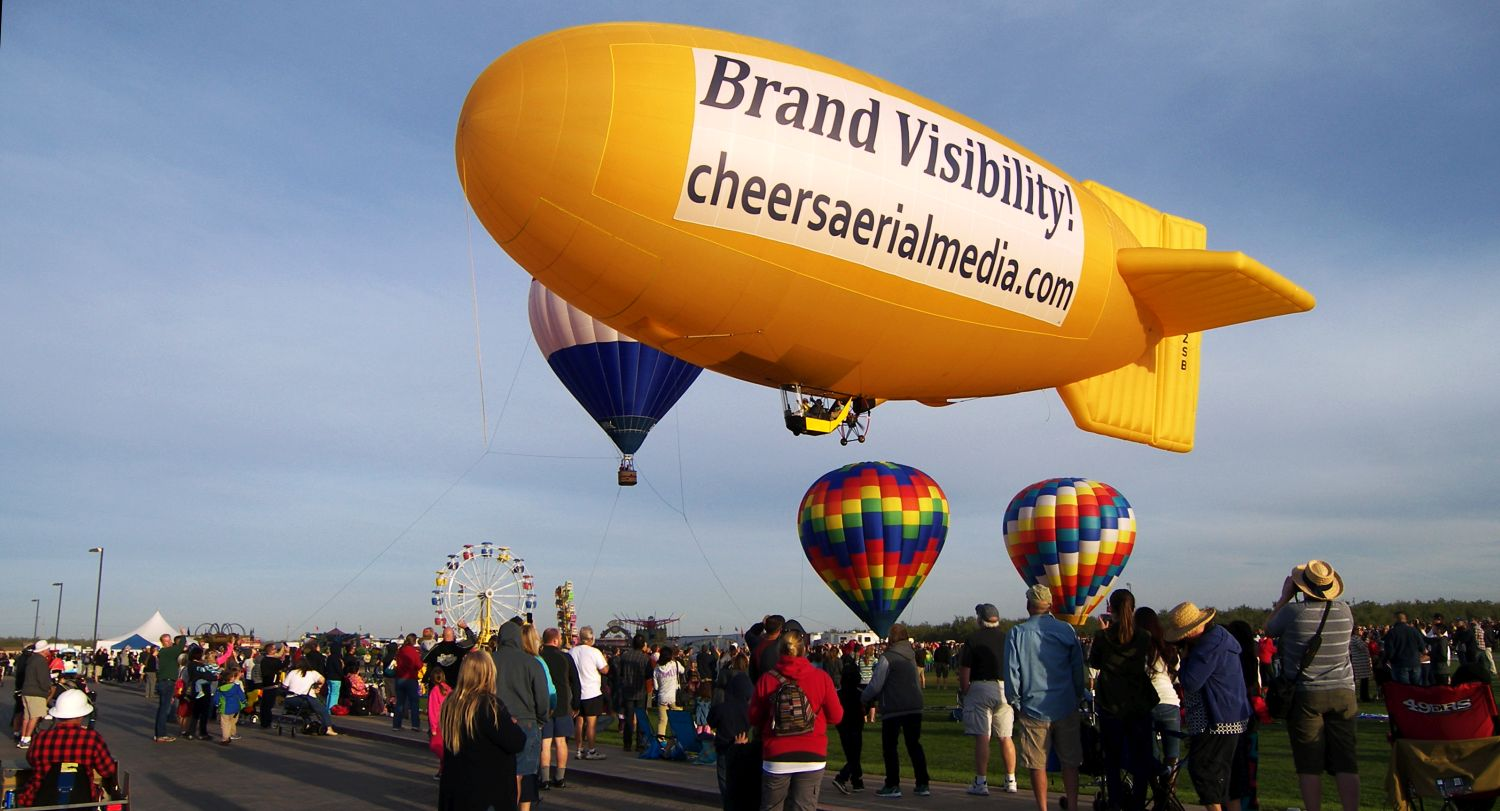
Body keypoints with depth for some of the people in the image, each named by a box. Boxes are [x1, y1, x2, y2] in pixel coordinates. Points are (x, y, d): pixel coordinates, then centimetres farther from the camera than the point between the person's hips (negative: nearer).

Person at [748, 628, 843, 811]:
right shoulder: (821, 678, -6)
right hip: (812, 756, -1)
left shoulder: (766, 679, -4)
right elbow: (836, 716, 1)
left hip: (776, 757, 1)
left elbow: (754, 719, 3)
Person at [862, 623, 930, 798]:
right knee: (914, 744, 12)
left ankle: (892, 786, 5)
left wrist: (864, 698, 9)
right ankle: (923, 784, 11)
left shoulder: (887, 657, -10)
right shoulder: (911, 656, 11)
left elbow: (875, 685, -11)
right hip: (914, 706, 6)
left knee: (889, 746, 5)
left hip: (893, 708, -6)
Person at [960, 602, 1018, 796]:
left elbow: (964, 669, -8)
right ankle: (1011, 781, 17)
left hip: (981, 688, -4)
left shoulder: (974, 639, -5)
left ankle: (981, 783, -2)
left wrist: (963, 692, 2)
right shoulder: (1007, 638, 6)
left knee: (982, 737, -3)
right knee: (1006, 737, 12)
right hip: (1006, 690, 4)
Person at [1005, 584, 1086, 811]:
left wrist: (1015, 703, 5)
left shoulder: (1016, 633, -5)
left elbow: (1011, 672, -6)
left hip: (1033, 707, -2)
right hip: (1066, 707, 2)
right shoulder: (1066, 630, -1)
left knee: (1037, 764, 6)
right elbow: (1078, 668, 5)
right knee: (1070, 762, 11)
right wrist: (1078, 698, 16)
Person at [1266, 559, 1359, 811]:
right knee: (1346, 764, 5)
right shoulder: (1344, 611, -2)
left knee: (1310, 766, 2)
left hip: (1305, 696, -3)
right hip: (1343, 693, 3)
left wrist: (1284, 597, 12)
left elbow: (1269, 629, 8)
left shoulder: (1292, 611, -12)